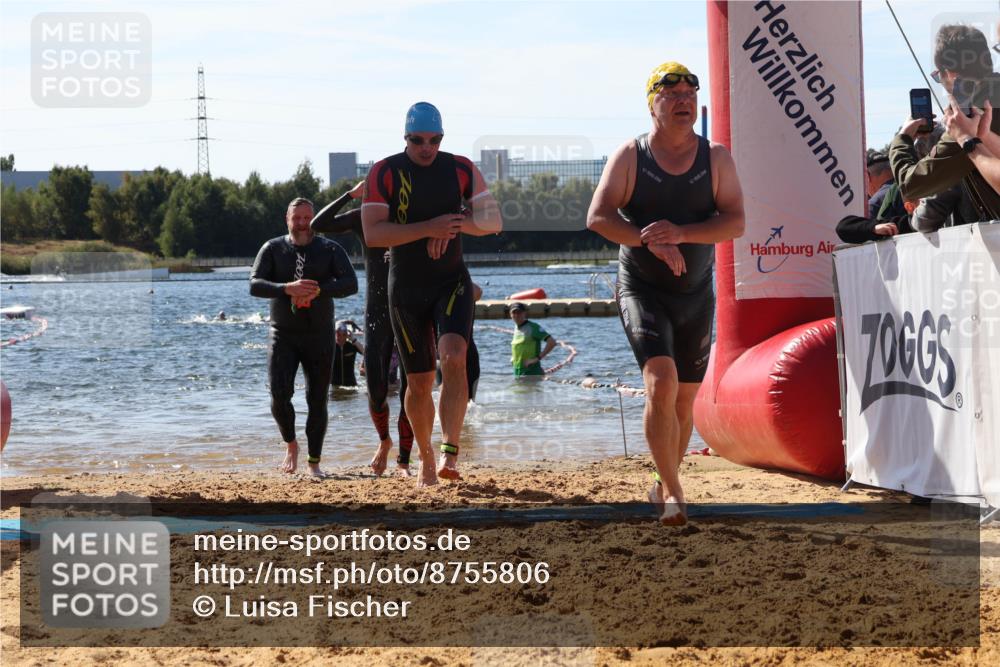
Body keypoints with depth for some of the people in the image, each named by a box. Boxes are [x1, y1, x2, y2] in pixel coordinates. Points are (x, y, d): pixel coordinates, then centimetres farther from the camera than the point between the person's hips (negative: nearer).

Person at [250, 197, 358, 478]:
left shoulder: (330, 250, 1)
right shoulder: (272, 249, 3)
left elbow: (350, 283, -12)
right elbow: (255, 285, -10)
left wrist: (317, 290, -28)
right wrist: (288, 288, -28)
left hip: (319, 336, 0)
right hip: (283, 335, 0)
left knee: (317, 400, 2)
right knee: (280, 394, -15)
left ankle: (314, 462, 14)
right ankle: (290, 444, 12)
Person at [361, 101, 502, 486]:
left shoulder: (461, 169, 1)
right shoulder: (384, 174, -6)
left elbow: (493, 222, 2)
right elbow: (372, 234, -16)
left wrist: (457, 225, -18)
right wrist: (429, 227, -25)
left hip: (452, 282, 1)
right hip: (406, 289, 0)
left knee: (454, 358, -23)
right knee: (419, 381, 5)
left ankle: (450, 453, -27)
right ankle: (425, 459, 23)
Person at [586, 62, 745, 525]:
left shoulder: (716, 158, 2)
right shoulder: (630, 157, -2)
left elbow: (735, 222, -8)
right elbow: (598, 217, -11)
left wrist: (681, 233, -25)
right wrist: (651, 241, -27)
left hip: (696, 294, 3)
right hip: (642, 290, -3)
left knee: (685, 399, 10)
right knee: (661, 383, -22)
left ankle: (664, 488, 30)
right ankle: (672, 491, -18)